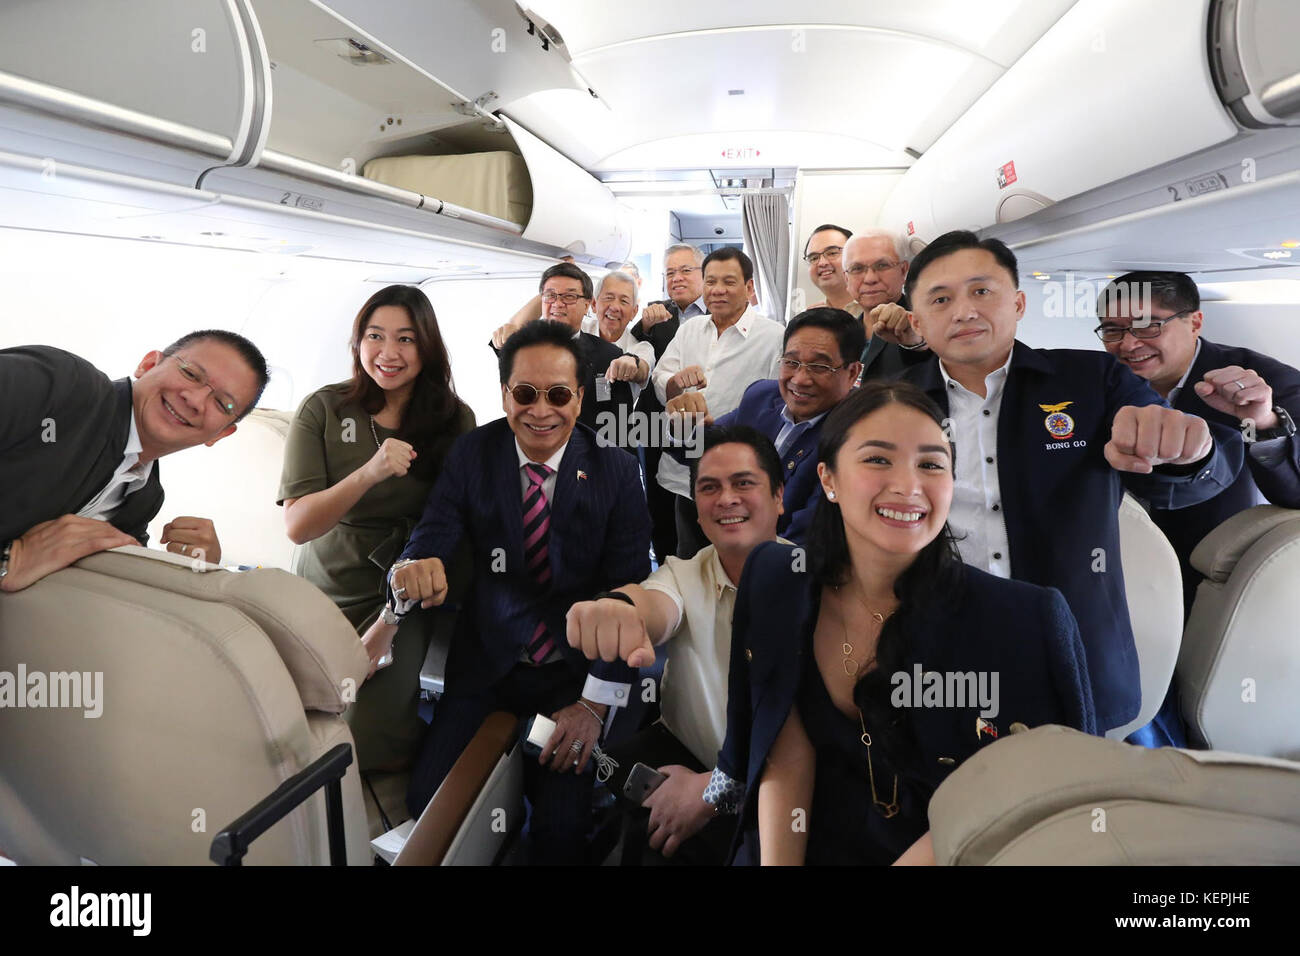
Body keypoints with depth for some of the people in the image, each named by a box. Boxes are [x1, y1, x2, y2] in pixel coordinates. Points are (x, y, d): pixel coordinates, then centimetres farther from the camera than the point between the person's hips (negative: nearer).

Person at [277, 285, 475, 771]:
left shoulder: (455, 420, -6)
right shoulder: (323, 410, -8)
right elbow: (297, 526, -15)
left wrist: (387, 625, -13)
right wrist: (370, 473, -32)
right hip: (322, 594, 1)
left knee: (370, 746, -13)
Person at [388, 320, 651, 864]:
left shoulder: (615, 470, -9)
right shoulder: (471, 456, -6)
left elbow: (627, 591, -10)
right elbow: (431, 541, -14)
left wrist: (596, 703, -15)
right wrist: (414, 571, -39)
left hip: (575, 671, -1)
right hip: (485, 665, 2)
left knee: (563, 821, -15)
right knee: (427, 800, -8)